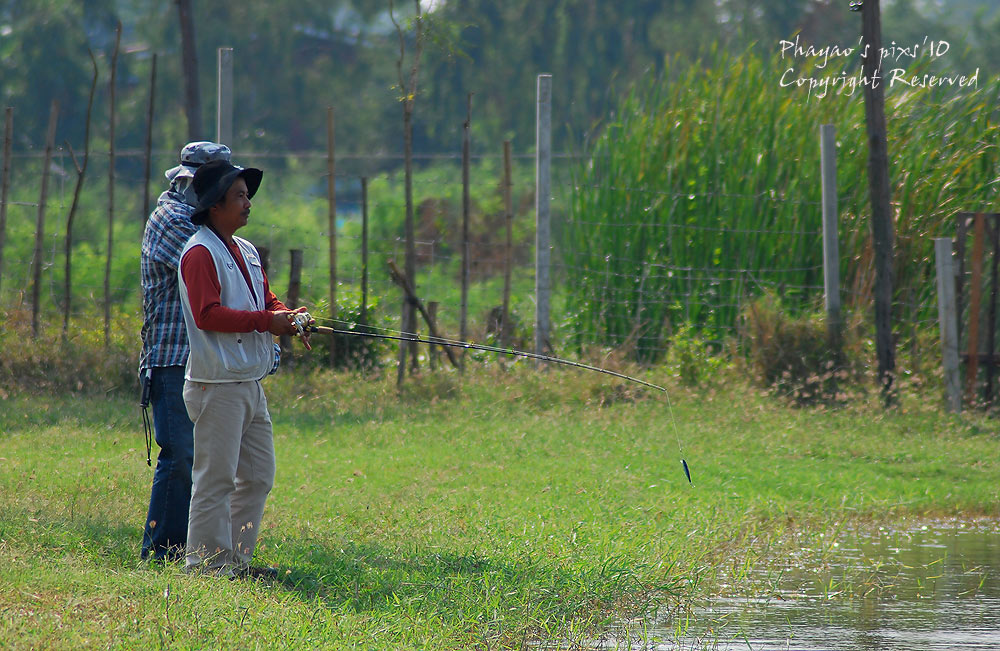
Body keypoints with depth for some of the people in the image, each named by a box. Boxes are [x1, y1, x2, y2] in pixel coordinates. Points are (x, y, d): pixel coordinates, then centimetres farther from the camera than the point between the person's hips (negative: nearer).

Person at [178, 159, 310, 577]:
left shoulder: (247, 252, 17)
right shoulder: (200, 253, -12)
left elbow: (267, 301, 23)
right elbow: (207, 314, -22)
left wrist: (288, 316, -1)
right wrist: (266, 321, -20)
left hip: (251, 383, 10)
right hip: (217, 386, -10)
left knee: (258, 477, 12)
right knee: (215, 479, -7)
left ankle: (238, 559, 20)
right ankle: (208, 563, -3)